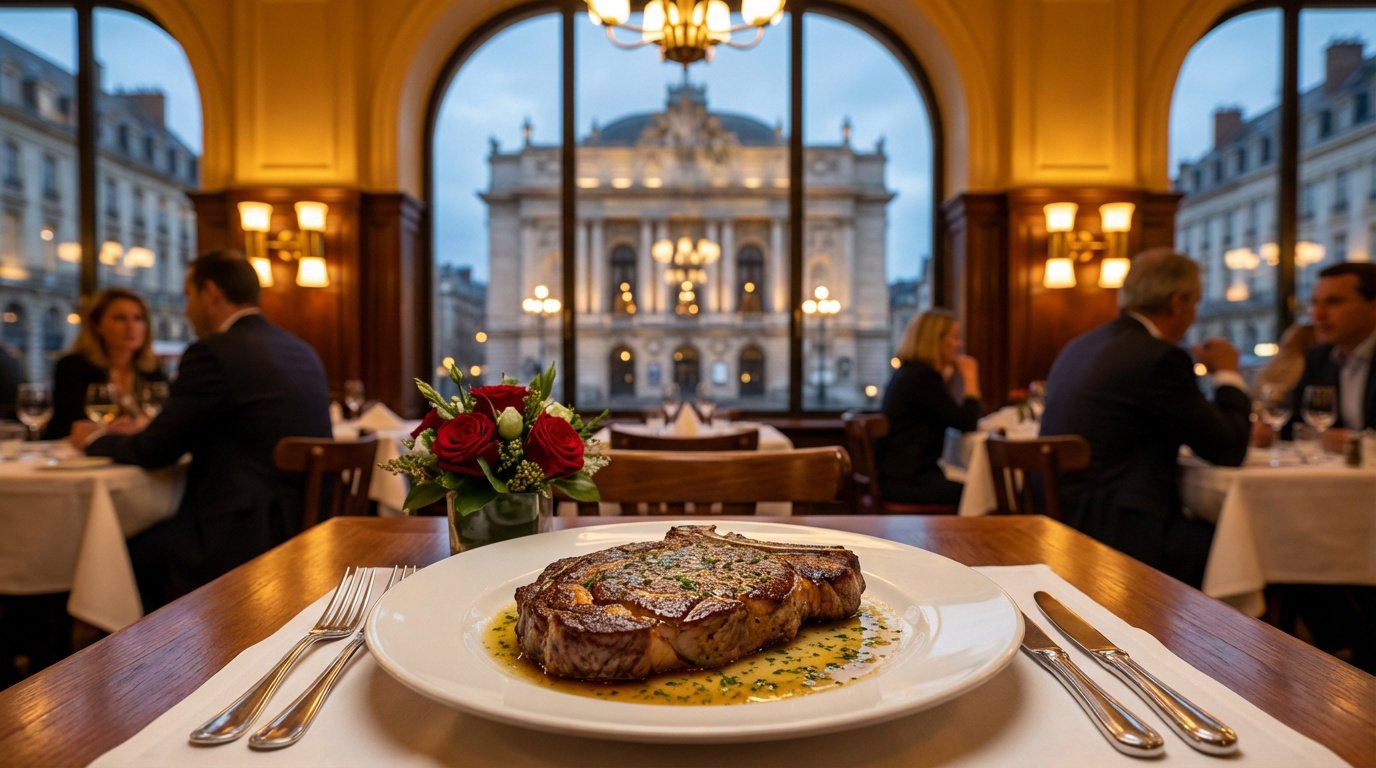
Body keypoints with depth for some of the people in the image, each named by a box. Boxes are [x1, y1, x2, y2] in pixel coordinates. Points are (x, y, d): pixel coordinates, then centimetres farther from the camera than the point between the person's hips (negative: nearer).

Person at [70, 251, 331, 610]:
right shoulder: (303, 351, 10)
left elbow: (156, 451, -5)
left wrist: (95, 440, 15)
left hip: (248, 538, -8)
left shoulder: (214, 352, -13)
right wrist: (144, 433, 26)